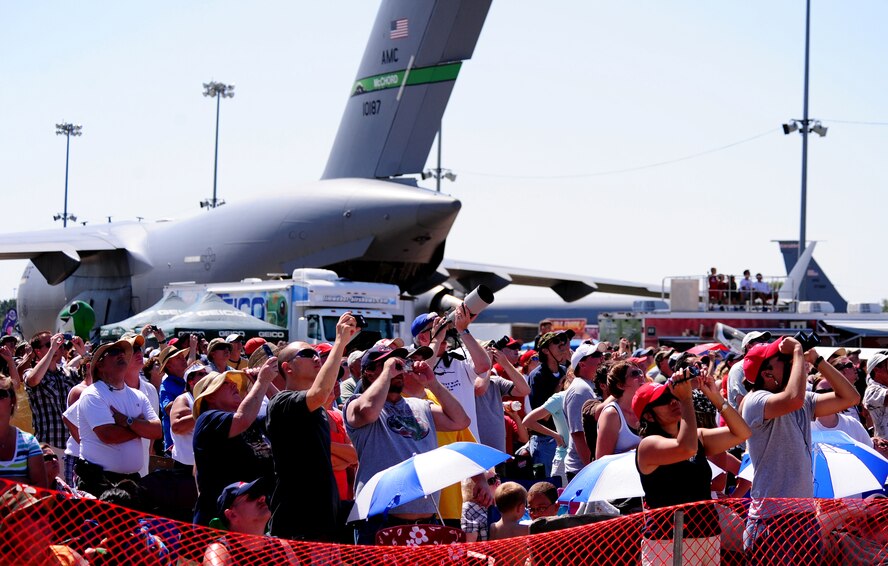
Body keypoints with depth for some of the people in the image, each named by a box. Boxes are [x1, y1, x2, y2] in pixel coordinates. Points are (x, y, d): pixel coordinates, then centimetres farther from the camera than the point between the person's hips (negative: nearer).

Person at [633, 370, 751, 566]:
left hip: (708, 538, 7)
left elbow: (741, 433, 8)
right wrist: (686, 399, -20)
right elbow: (687, 448, -26)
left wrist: (716, 397, -2)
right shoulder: (649, 444, -8)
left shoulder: (700, 437, 15)